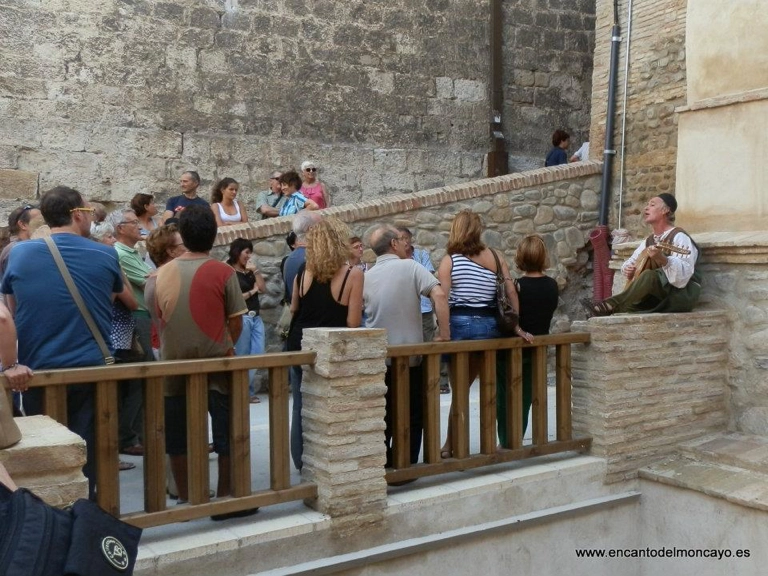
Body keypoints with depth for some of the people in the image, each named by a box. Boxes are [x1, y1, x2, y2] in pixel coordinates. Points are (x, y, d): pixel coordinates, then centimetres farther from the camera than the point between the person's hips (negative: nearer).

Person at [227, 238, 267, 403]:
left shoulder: (250, 271, 15)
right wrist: (252, 291, -2)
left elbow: (263, 288, 7)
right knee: (243, 357, 2)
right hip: (242, 318, -7)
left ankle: (247, 390, 16)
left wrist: (255, 270, -1)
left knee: (258, 355, 4)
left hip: (256, 317, 7)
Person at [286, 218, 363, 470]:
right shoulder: (352, 274, -12)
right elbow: (353, 322, -13)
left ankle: (303, 466, 20)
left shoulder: (303, 271, 1)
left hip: (300, 347, 4)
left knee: (302, 410, 12)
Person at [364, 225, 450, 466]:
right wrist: (444, 333, -14)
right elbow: (439, 295, -20)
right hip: (409, 356, -3)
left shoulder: (367, 277, 4)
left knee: (382, 417, 15)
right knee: (412, 417, 10)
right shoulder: (410, 267, -8)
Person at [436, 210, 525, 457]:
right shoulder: (495, 256, 6)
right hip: (489, 325, 2)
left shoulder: (449, 260, -2)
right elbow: (511, 292, 3)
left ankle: (450, 446, 12)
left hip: (459, 323, -2)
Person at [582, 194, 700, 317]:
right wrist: (627, 269, -4)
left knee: (648, 276, -33)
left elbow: (683, 276, -27)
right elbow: (632, 261, 21)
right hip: (657, 297, 8)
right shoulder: (648, 241, 12)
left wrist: (662, 260, -44)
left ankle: (610, 306, -27)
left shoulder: (679, 237, -13)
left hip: (681, 296, -8)